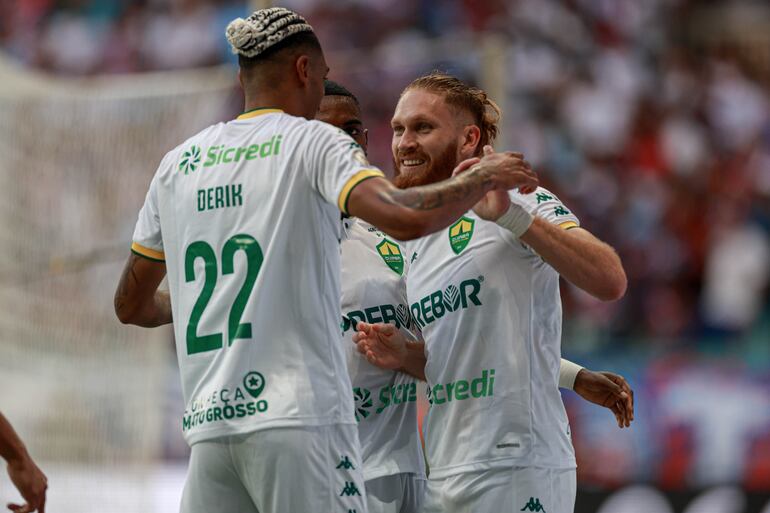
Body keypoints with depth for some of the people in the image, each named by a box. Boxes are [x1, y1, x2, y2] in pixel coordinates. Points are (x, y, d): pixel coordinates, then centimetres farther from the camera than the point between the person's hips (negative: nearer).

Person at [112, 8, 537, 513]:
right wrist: (482, 178, 0)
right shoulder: (313, 142, 0)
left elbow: (131, 305, 23)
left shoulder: (177, 163, 15)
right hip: (300, 416, -5)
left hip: (209, 426, 5)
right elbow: (405, 218, -17)